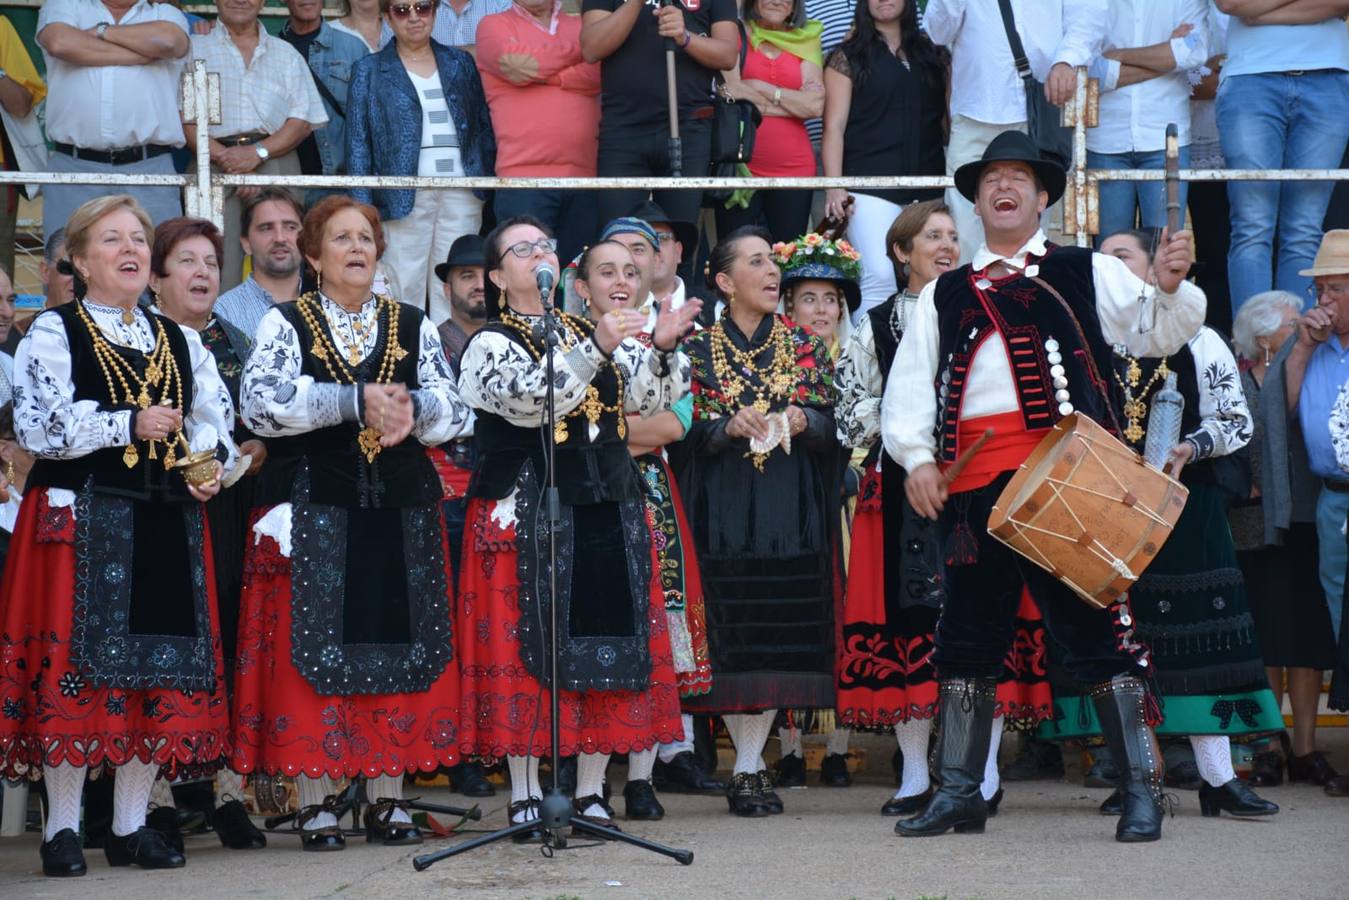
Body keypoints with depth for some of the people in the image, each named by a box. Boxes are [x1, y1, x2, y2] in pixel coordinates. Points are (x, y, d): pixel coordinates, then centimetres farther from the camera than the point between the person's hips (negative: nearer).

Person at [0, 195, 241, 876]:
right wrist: (129, 426, -16)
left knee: (162, 666, 3)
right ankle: (62, 828, 1)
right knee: (75, 665, -7)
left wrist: (214, 467, -2)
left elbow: (214, 423, 19)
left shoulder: (180, 342, 18)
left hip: (168, 524, 5)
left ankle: (131, 825, 13)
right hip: (80, 519, -5)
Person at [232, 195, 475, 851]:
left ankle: (388, 801, 9)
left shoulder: (413, 326, 14)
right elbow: (259, 403, -12)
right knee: (313, 647, -6)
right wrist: (356, 401, -17)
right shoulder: (285, 324, 4)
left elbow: (456, 413, 7)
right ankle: (314, 805, -1)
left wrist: (412, 407, -15)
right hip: (311, 508, -3)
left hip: (401, 510, 3)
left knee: (398, 647, 2)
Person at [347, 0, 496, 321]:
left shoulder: (460, 64, 16)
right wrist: (362, 207, -5)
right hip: (404, 195, -2)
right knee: (404, 293, -5)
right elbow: (358, 142, 4)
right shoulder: (369, 71, 9)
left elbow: (484, 128, 16)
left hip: (461, 194, 2)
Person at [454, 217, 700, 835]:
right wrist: (594, 348, -29)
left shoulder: (590, 328, 16)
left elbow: (648, 397, 6)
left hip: (609, 507, 5)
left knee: (608, 639, 3)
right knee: (527, 645, -5)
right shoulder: (491, 344, 0)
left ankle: (591, 791, 9)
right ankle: (525, 795, 0)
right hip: (526, 513, -5)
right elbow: (530, 400, -20)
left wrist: (661, 348, -13)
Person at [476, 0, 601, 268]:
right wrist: (578, 46, 4)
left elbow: (599, 71, 0)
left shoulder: (582, 25, 18)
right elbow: (517, 62, -8)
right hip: (524, 176, -3)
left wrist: (543, 75, -10)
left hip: (586, 175, 3)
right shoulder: (494, 25, 10)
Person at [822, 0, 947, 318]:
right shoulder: (848, 56, 6)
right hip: (871, 185, -4)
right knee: (880, 278, -17)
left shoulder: (932, 53, 17)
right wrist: (834, 187, -9)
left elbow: (947, 118, 17)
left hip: (928, 186, 4)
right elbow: (835, 127, 1)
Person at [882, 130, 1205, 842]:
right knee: (967, 635, 8)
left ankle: (1142, 788, -3)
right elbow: (908, 385, 14)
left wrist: (1170, 287, -19)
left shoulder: (1087, 273, 12)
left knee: (1093, 625, -7)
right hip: (970, 482, 4)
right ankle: (959, 792, 17)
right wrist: (916, 457, -2)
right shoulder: (944, 296, 20)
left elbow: (1156, 334, 2)